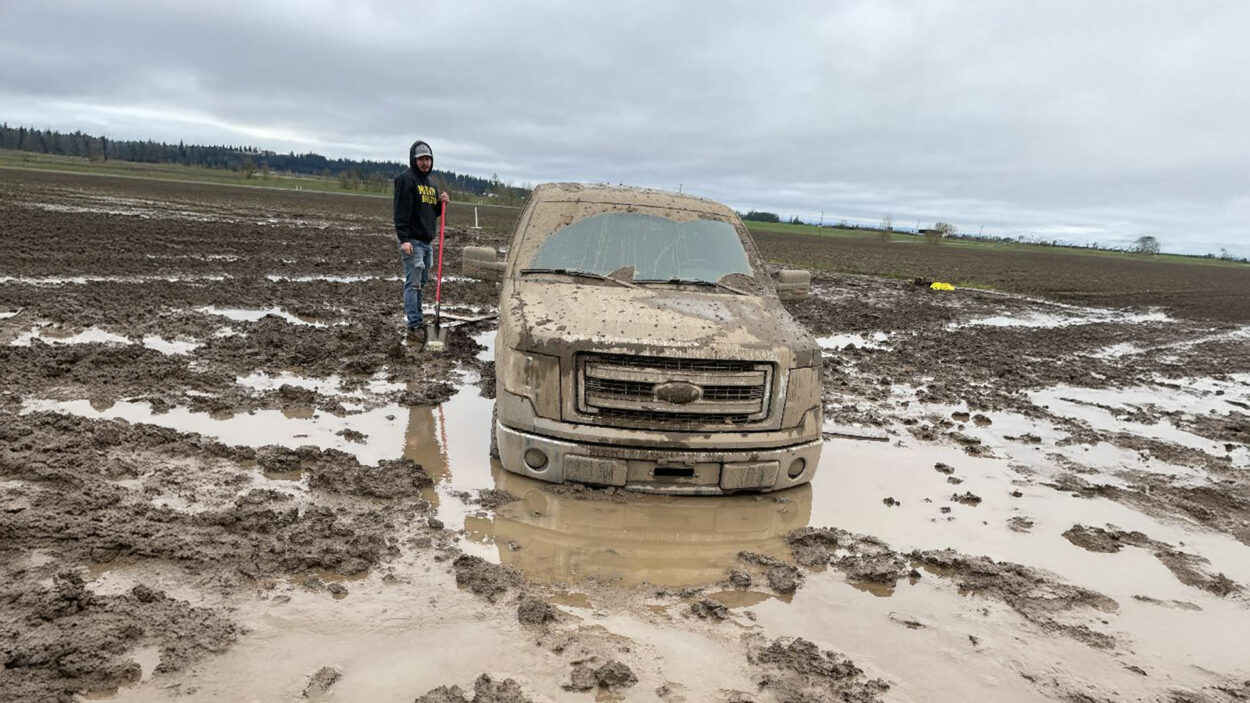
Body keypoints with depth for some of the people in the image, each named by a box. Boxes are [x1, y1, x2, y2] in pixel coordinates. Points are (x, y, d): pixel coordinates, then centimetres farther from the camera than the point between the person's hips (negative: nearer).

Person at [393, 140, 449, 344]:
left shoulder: (430, 183, 18)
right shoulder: (406, 179, -9)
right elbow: (401, 212, -16)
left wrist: (441, 203, 3)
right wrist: (404, 239, -23)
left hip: (427, 241, 9)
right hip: (412, 241, -8)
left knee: (420, 283, 13)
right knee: (413, 284, -9)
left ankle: (417, 320, 21)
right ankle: (414, 327, -9)